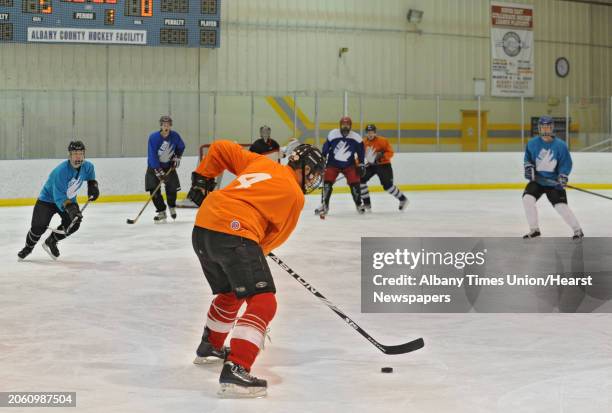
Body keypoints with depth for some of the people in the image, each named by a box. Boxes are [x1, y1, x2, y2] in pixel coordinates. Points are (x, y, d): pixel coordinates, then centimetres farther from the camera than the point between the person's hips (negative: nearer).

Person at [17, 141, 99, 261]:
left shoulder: (87, 166, -15)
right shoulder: (61, 171, -36)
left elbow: (90, 173, 14)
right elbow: (59, 197, -37)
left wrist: (93, 185, 3)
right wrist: (70, 208, -49)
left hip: (69, 199, 5)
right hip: (48, 199, -5)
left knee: (73, 224, -15)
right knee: (38, 227, -12)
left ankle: (50, 242, 10)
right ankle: (28, 247, 20)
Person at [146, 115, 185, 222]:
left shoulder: (175, 136, -14)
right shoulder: (154, 137, -25)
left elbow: (181, 147, 9)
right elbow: (152, 156, -26)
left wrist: (177, 158, -2)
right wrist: (159, 172, -30)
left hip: (169, 165, 2)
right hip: (154, 165, -2)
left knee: (172, 188, -5)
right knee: (154, 189, -13)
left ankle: (172, 207, 24)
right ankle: (161, 212, 0)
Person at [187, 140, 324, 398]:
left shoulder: (261, 162, 21)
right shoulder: (294, 195, 3)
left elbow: (220, 149, 24)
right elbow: (275, 236, 7)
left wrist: (202, 178, 32)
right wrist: (254, 254, 22)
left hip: (202, 227, 9)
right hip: (233, 233, -9)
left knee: (230, 292, 30)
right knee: (263, 302, -9)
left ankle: (209, 347, 50)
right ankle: (235, 370, -23)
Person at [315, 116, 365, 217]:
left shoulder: (356, 138, -12)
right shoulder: (332, 134, -14)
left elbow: (360, 151, 0)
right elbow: (326, 147, -2)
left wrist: (361, 165, 0)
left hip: (349, 165, 1)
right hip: (333, 163, 0)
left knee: (354, 183, -7)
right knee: (327, 183, -12)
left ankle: (359, 204, 13)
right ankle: (324, 205, -2)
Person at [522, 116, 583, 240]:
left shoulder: (560, 145, -9)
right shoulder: (532, 143, -3)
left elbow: (566, 163, -5)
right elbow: (528, 158, 11)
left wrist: (563, 177, -18)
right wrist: (529, 168, -8)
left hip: (554, 182, -3)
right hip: (536, 180, 3)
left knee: (561, 206, -11)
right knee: (527, 199, -17)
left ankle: (578, 230, 8)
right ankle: (534, 230, -1)